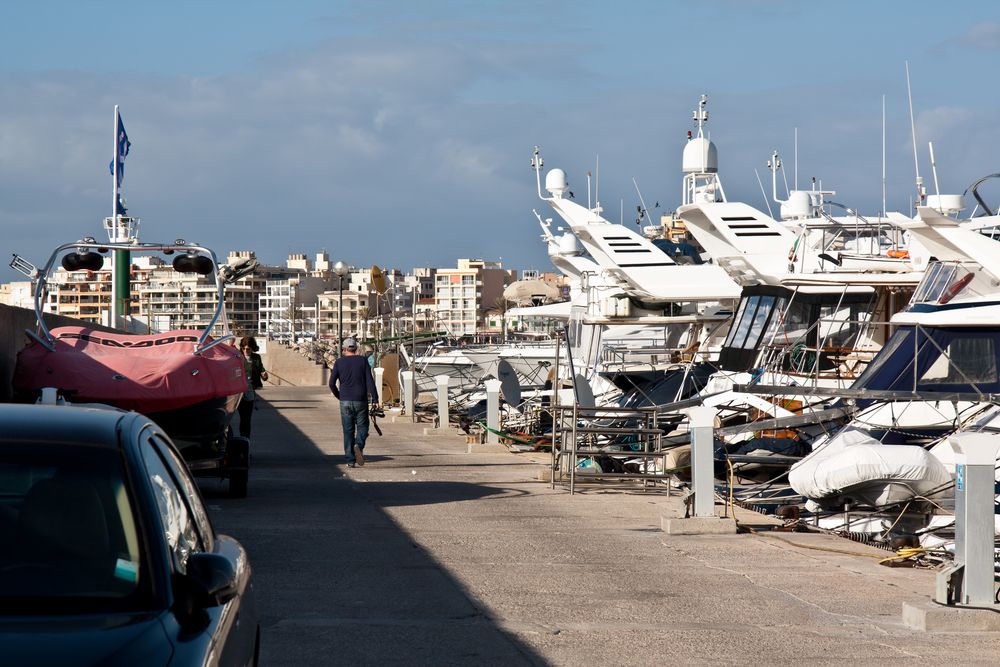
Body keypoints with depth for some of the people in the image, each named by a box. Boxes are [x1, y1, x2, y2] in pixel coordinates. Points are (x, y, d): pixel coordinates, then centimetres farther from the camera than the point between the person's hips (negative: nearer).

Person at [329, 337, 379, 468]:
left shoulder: (339, 362, 2)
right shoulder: (363, 361, 1)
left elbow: (332, 383, -1)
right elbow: (370, 381, -6)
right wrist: (375, 399, -6)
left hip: (345, 402, 1)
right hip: (361, 401, -1)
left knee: (348, 431, 8)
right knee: (362, 426, 11)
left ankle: (350, 460, 4)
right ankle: (359, 445, -19)